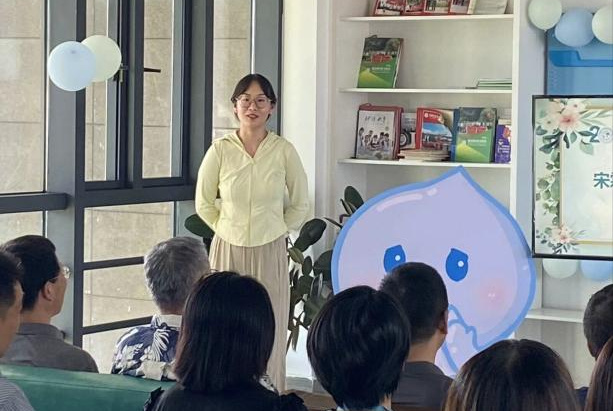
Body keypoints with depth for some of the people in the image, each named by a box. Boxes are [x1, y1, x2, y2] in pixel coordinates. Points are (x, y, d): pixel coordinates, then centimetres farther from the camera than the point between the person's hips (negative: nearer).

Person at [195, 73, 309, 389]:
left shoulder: (284, 151, -3)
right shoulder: (220, 150, -2)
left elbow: (300, 205, 9)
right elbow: (204, 203, 9)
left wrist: (276, 231, 6)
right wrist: (228, 229, 6)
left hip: (269, 255, 0)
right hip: (228, 252, 0)